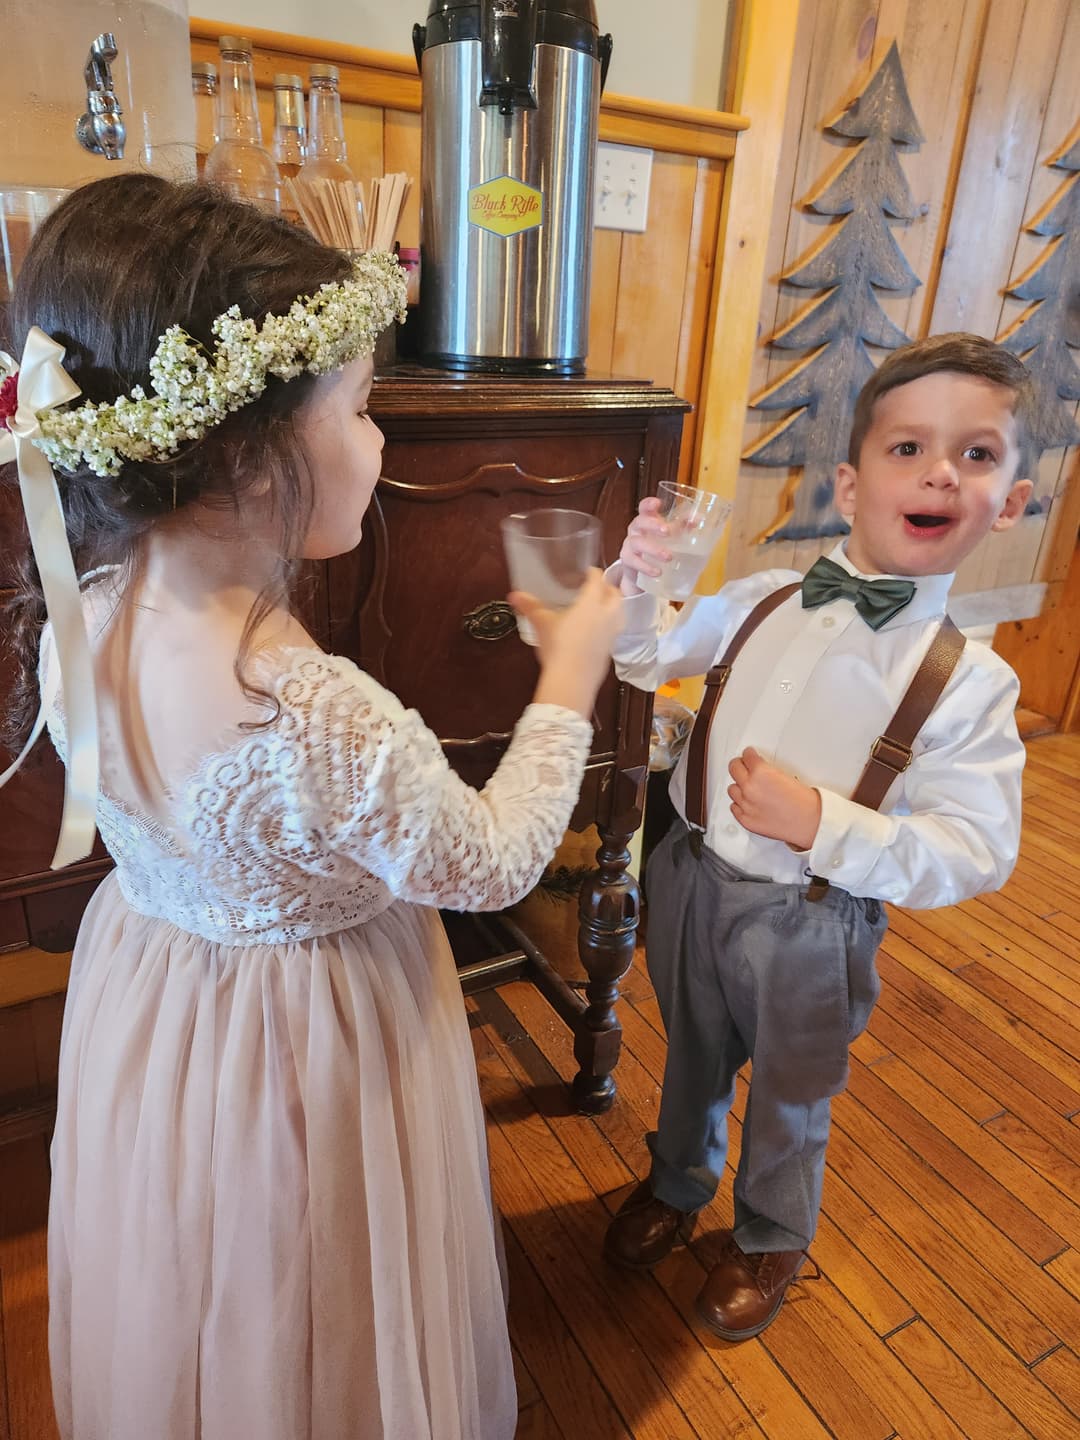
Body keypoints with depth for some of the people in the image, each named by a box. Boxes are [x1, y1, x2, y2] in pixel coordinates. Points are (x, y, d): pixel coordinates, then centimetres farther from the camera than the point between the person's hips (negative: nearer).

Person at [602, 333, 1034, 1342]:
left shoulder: (971, 682, -19)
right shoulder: (761, 599, -8)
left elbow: (976, 852, -20)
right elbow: (650, 658, 6)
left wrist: (822, 824, -31)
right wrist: (638, 579, -14)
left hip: (807, 925, -3)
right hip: (694, 878, 4)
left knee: (789, 1096, 24)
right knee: (692, 1057, 28)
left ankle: (769, 1237, 57)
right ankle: (678, 1184, 60)